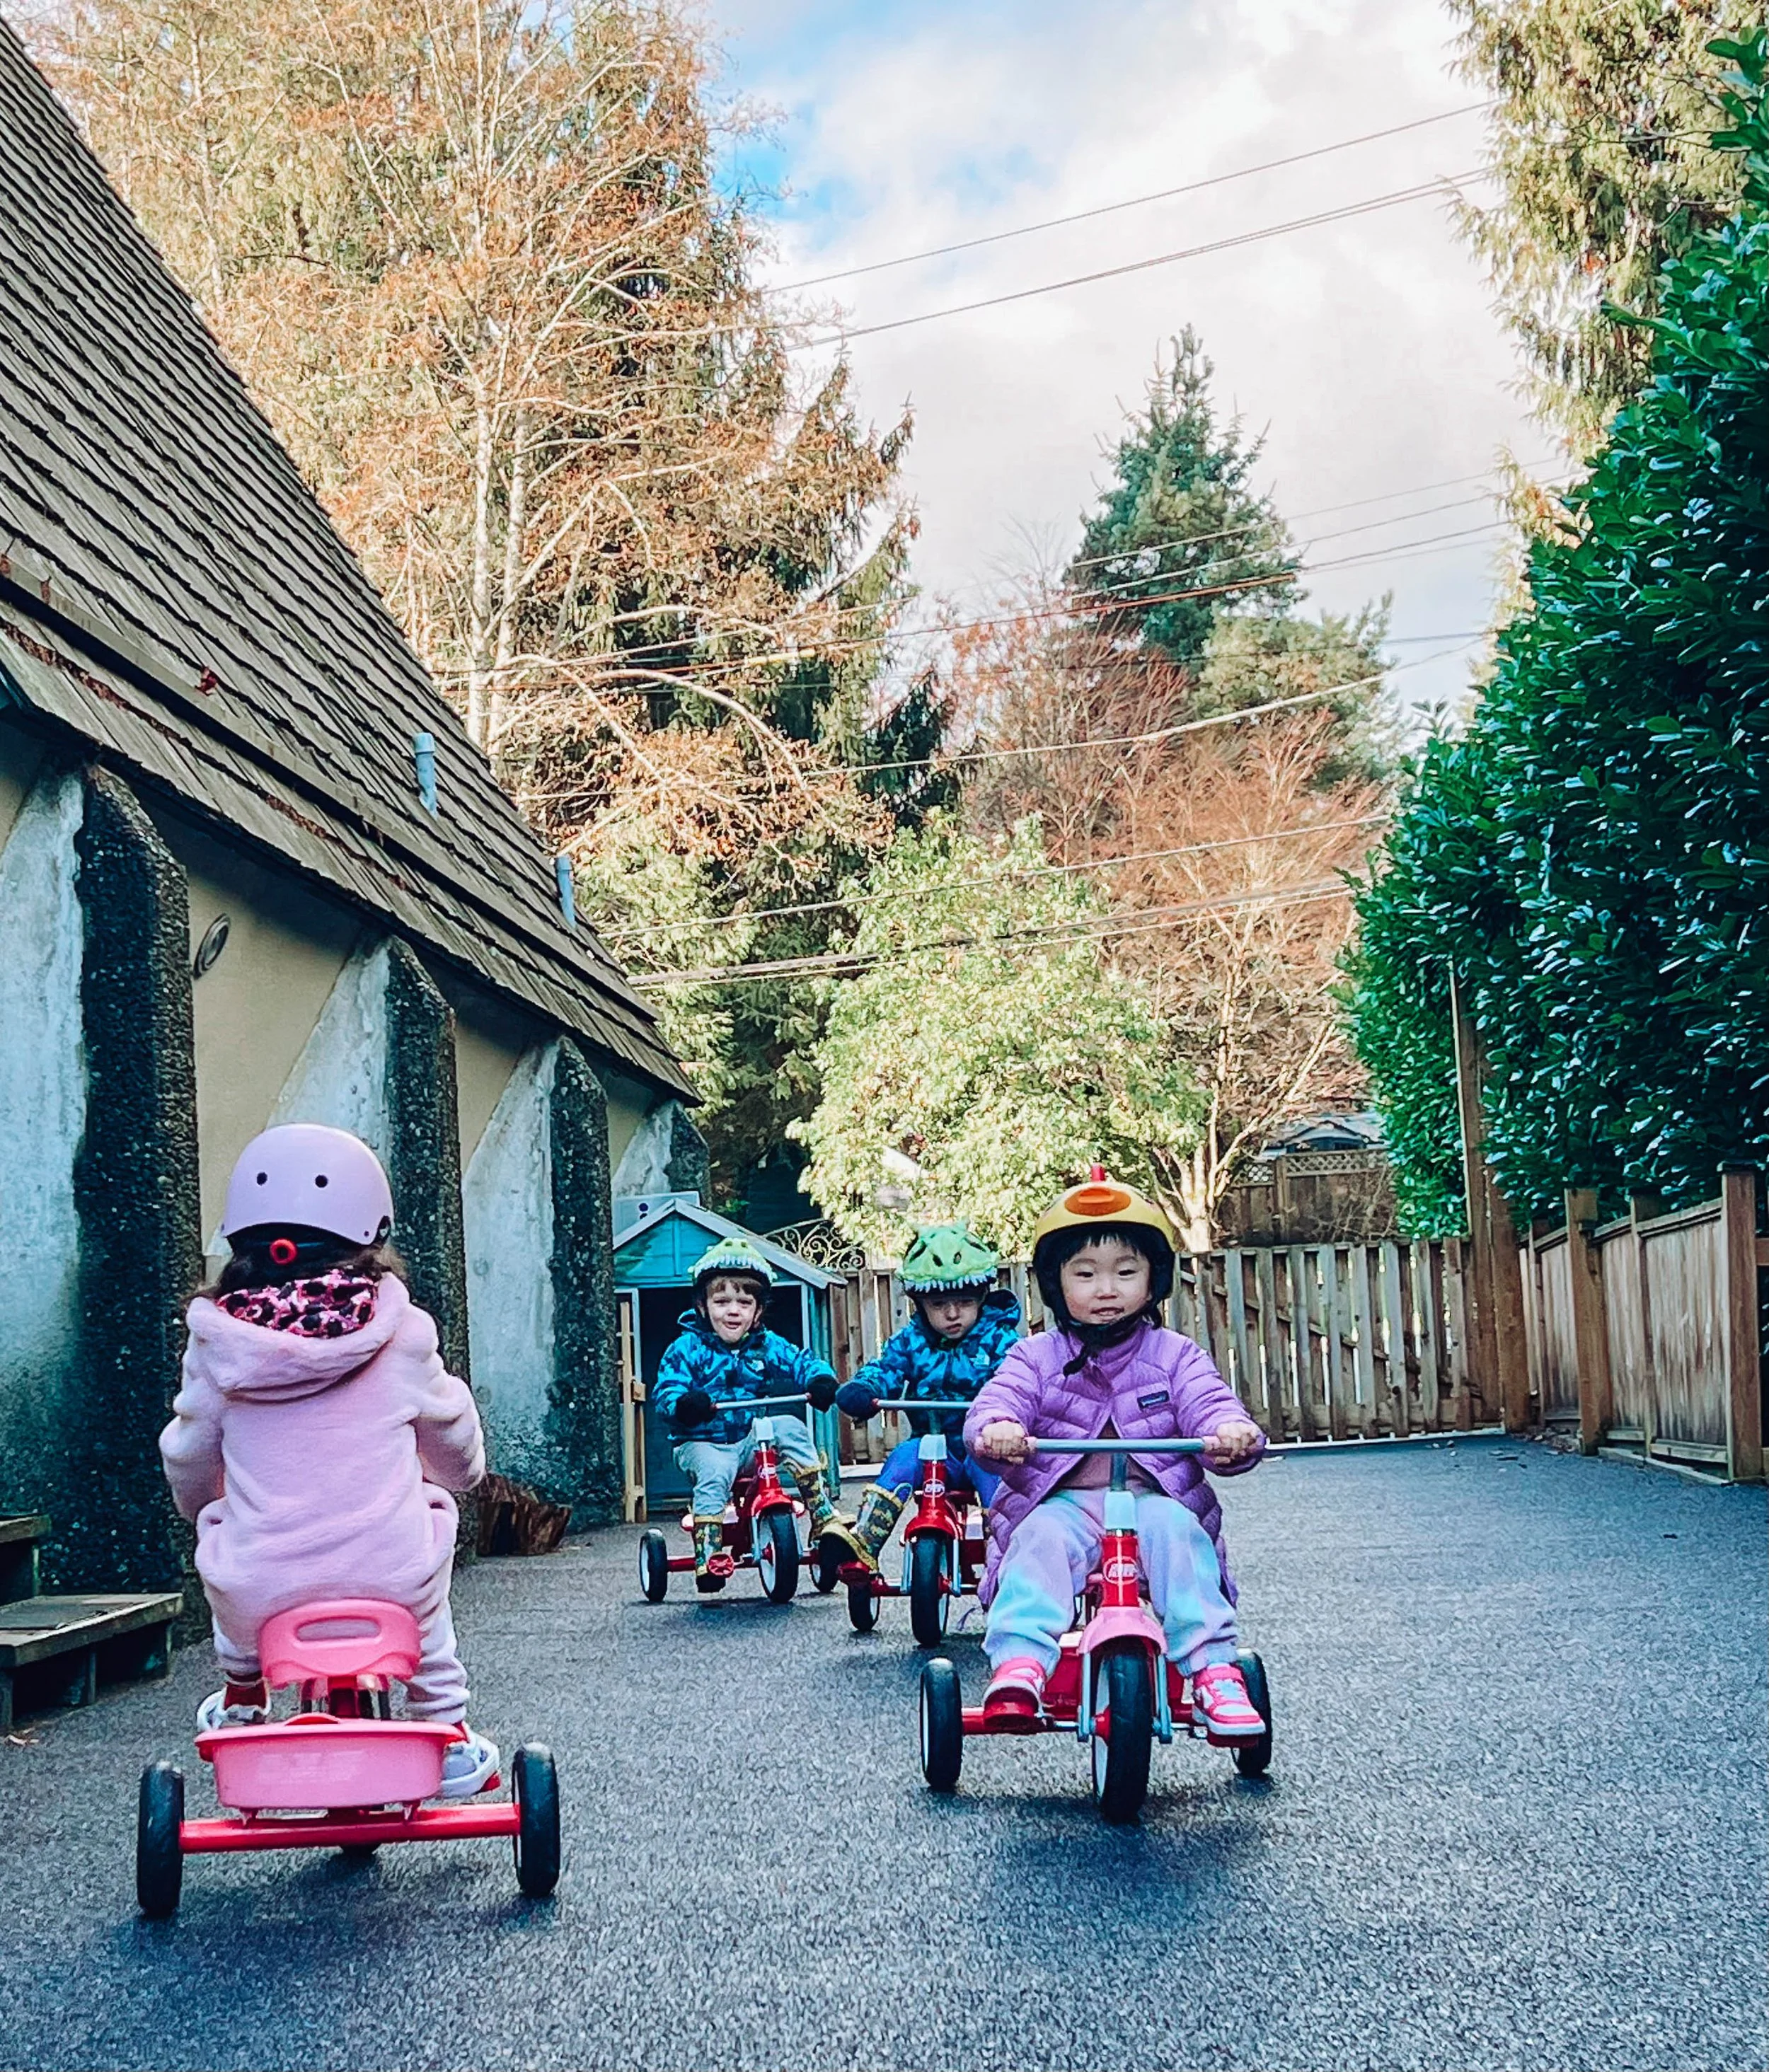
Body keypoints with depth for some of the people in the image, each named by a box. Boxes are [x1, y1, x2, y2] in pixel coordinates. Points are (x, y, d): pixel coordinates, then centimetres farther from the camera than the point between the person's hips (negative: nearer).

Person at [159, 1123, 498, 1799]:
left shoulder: (218, 1344, 0)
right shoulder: (400, 1334, -1)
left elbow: (188, 1457, 14)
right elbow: (453, 1439, 14)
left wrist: (199, 1509, 38)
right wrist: (461, 1474, 40)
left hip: (259, 1596, 1)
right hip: (389, 1581, -1)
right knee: (428, 1515, 32)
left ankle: (242, 1699, 48)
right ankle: (446, 1731, 32)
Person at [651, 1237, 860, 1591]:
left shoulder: (769, 1346, 6)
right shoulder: (686, 1349, -5)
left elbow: (804, 1363, 4)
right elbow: (664, 1392, -14)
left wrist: (822, 1381, -21)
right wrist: (683, 1405, -38)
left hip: (754, 1439, 3)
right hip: (703, 1442, -3)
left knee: (789, 1428, -22)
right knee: (713, 1473, -35)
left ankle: (825, 1518, -18)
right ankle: (708, 1555, -29)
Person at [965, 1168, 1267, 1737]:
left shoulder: (1174, 1355, 10)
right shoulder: (1036, 1357, 9)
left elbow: (1210, 1405, -6)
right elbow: (998, 1400, -9)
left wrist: (1234, 1435, -32)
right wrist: (995, 1430, -36)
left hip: (1154, 1498, 0)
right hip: (1061, 1501, 0)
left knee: (1175, 1527, -32)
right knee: (1039, 1539, -32)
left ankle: (1215, 1673, -34)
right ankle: (1019, 1667, -45)